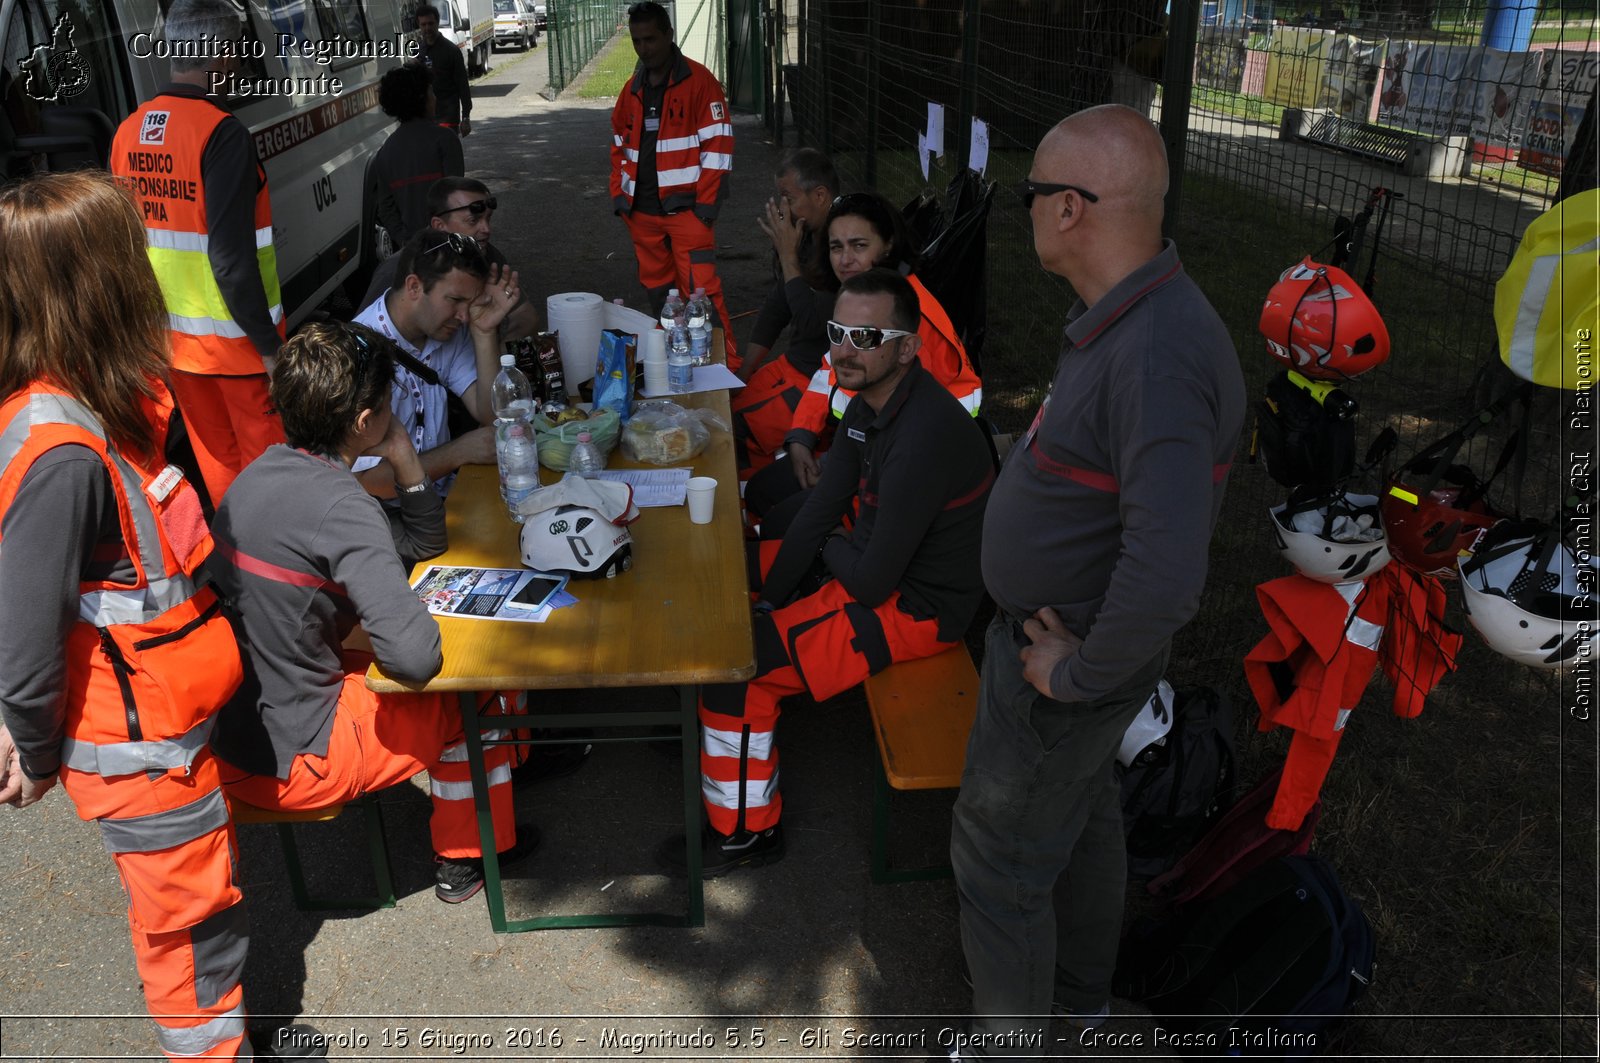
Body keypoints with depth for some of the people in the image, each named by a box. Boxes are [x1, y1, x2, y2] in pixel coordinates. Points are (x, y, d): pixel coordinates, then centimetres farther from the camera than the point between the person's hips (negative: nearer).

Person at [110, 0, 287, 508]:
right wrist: (268, 341, -17)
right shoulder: (222, 133, -18)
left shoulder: (128, 132, 5)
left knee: (215, 458, 19)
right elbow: (232, 256, -23)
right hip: (234, 339, -7)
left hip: (174, 338, 8)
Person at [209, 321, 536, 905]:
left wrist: (405, 462, -4)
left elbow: (426, 545, 10)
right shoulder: (338, 505, -27)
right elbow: (415, 654, -33)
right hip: (288, 759, -9)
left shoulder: (262, 472, 3)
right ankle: (468, 857, 31)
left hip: (229, 728, 9)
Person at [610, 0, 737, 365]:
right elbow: (620, 146, 22)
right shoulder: (633, 88, 13)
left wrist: (705, 205, -14)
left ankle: (727, 364, -6)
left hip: (684, 208, -6)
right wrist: (619, 195, 11)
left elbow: (717, 144, -10)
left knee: (700, 287, -12)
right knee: (656, 287, 13)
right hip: (641, 210, 6)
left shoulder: (698, 81, -5)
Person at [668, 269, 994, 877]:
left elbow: (871, 581, -28)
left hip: (914, 606, -10)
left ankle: (745, 833, 9)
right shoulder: (870, 403, -2)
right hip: (871, 560, 10)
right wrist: (766, 603, 0)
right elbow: (822, 508, 4)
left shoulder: (925, 439, -33)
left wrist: (831, 547, -6)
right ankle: (712, 730, 39)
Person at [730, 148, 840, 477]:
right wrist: (741, 375, 8)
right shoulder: (806, 235, 5)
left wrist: (788, 255, -18)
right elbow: (775, 308, 13)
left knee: (732, 428, -18)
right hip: (792, 364, 9)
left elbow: (810, 323, -27)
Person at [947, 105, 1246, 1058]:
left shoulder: (1161, 360, -35)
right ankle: (1082, 984, 52)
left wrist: (1075, 675, -25)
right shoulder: (1132, 321, -3)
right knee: (1081, 807, 27)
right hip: (1070, 620, 9)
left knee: (1000, 855, 10)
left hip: (1075, 660, -9)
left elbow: (1168, 573, -43)